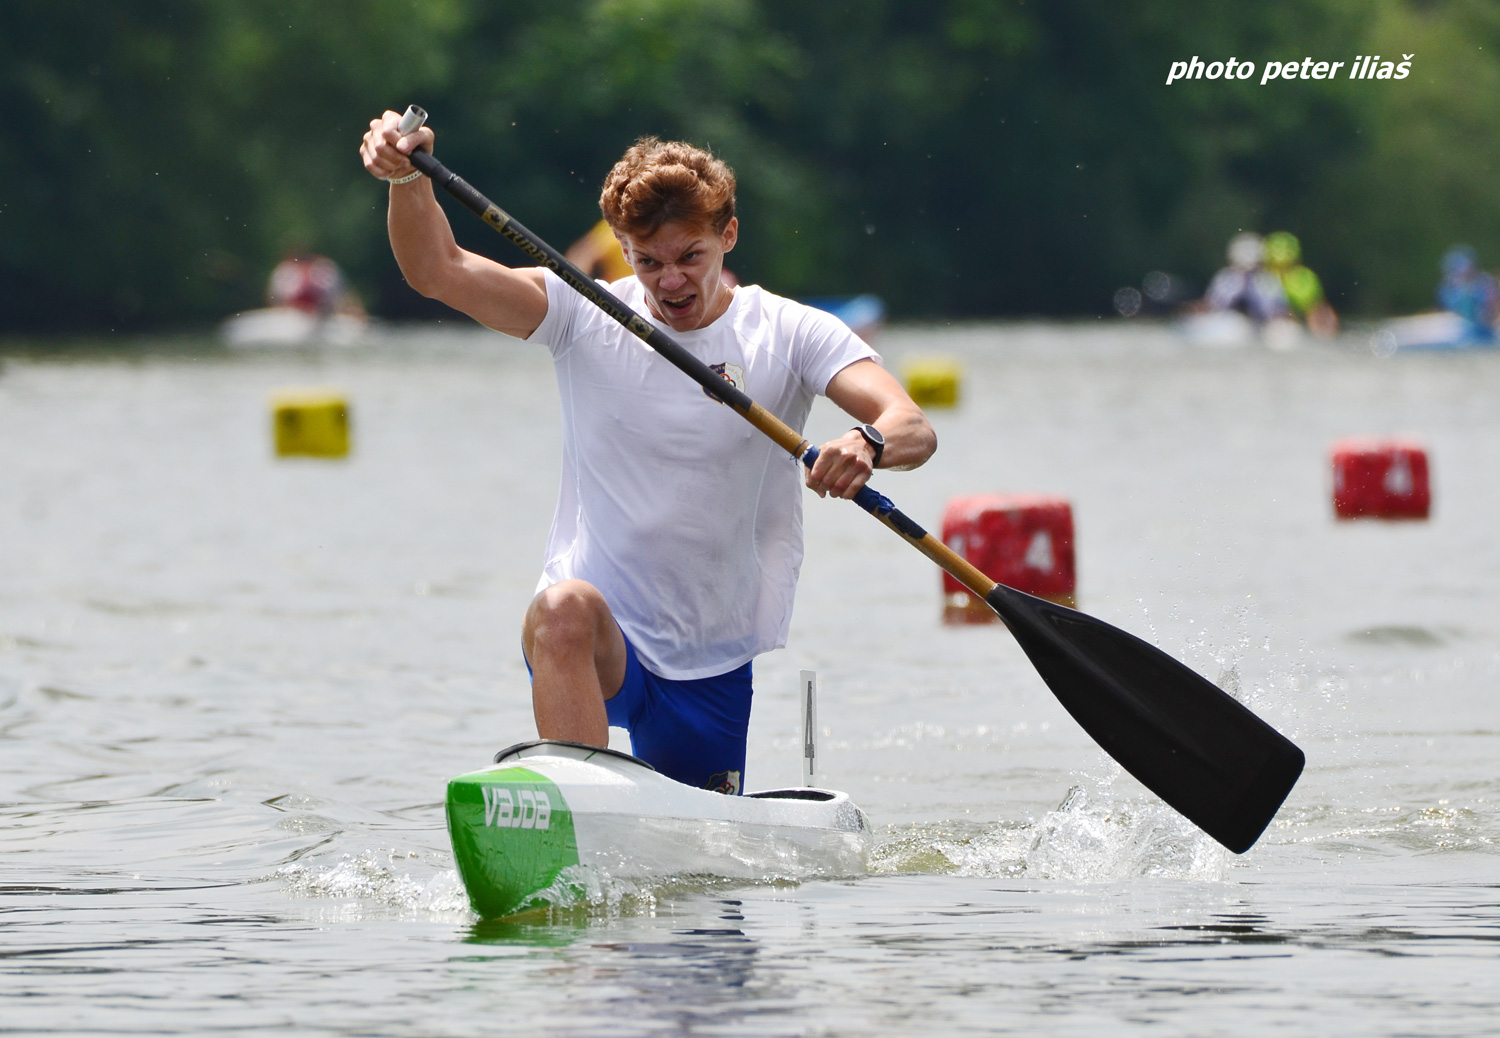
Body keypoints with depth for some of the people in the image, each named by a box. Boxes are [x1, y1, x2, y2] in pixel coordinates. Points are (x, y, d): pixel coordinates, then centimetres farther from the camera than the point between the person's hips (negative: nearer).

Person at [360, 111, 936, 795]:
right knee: (564, 611, -37)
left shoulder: (791, 335, -4)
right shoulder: (587, 318, -3)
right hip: (598, 640, -2)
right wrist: (409, 176, -32)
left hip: (714, 665, 2)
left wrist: (870, 445, -42)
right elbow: (438, 270, -13)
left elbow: (914, 430, -18)